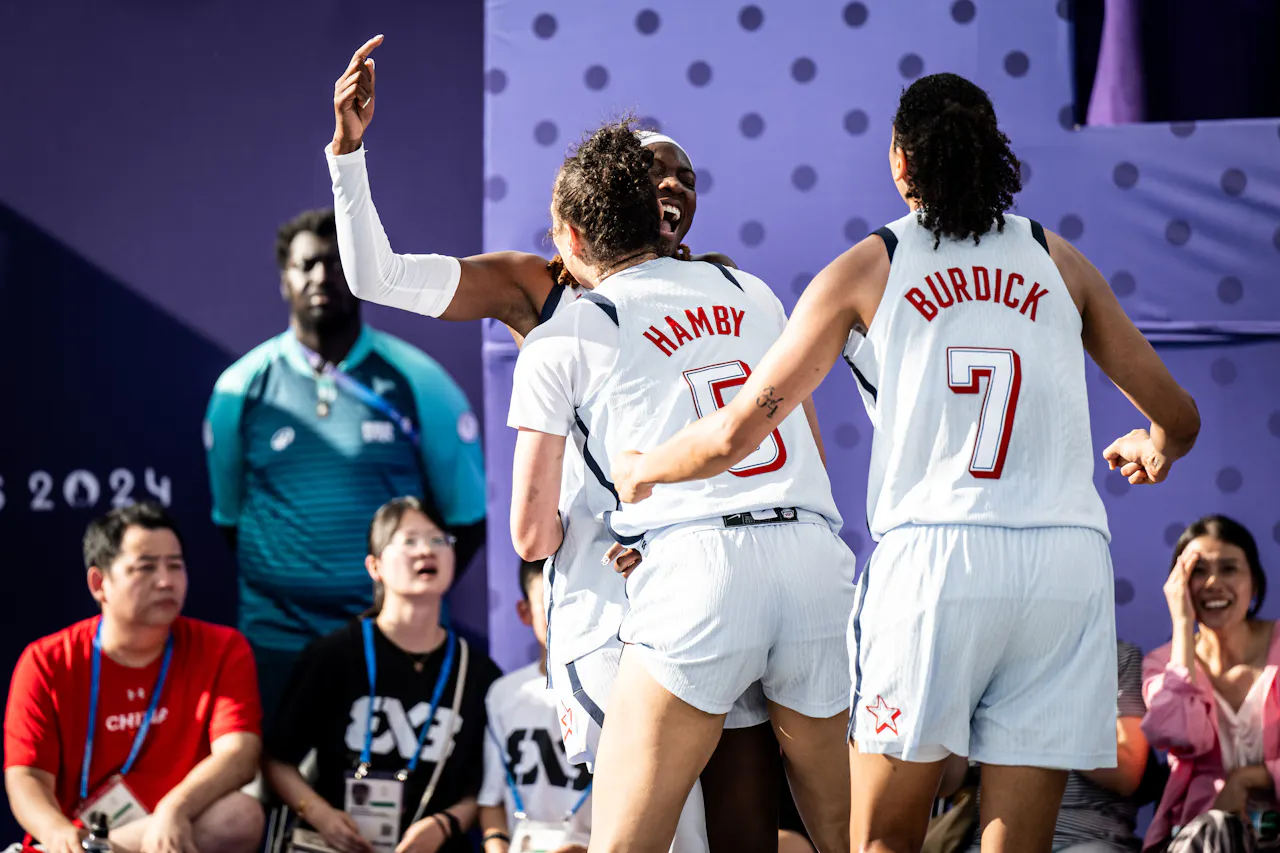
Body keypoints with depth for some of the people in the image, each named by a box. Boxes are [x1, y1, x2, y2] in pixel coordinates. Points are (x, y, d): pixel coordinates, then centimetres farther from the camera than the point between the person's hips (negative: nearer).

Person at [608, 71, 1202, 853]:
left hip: (934, 558, -2)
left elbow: (737, 432, 4)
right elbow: (1178, 420, 17)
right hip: (1067, 561, 2)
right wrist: (1150, 454, 41)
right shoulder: (1058, 261, 14)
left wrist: (637, 470, 23)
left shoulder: (866, 269, 8)